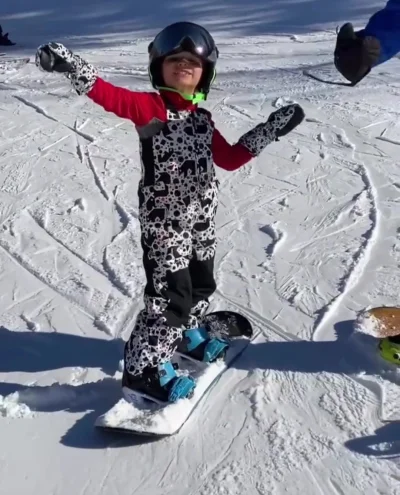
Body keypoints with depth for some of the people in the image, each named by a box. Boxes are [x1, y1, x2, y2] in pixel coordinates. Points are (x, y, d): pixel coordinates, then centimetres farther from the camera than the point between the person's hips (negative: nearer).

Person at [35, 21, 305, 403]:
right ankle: (143, 369, 9)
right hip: (164, 221, -7)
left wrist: (271, 129, 17)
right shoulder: (150, 107, -9)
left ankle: (186, 334, 47)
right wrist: (72, 66, -42)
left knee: (201, 284, 20)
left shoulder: (202, 120, 11)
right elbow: (110, 96, -25)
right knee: (171, 294, -7)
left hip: (201, 218, 7)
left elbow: (231, 159, 16)